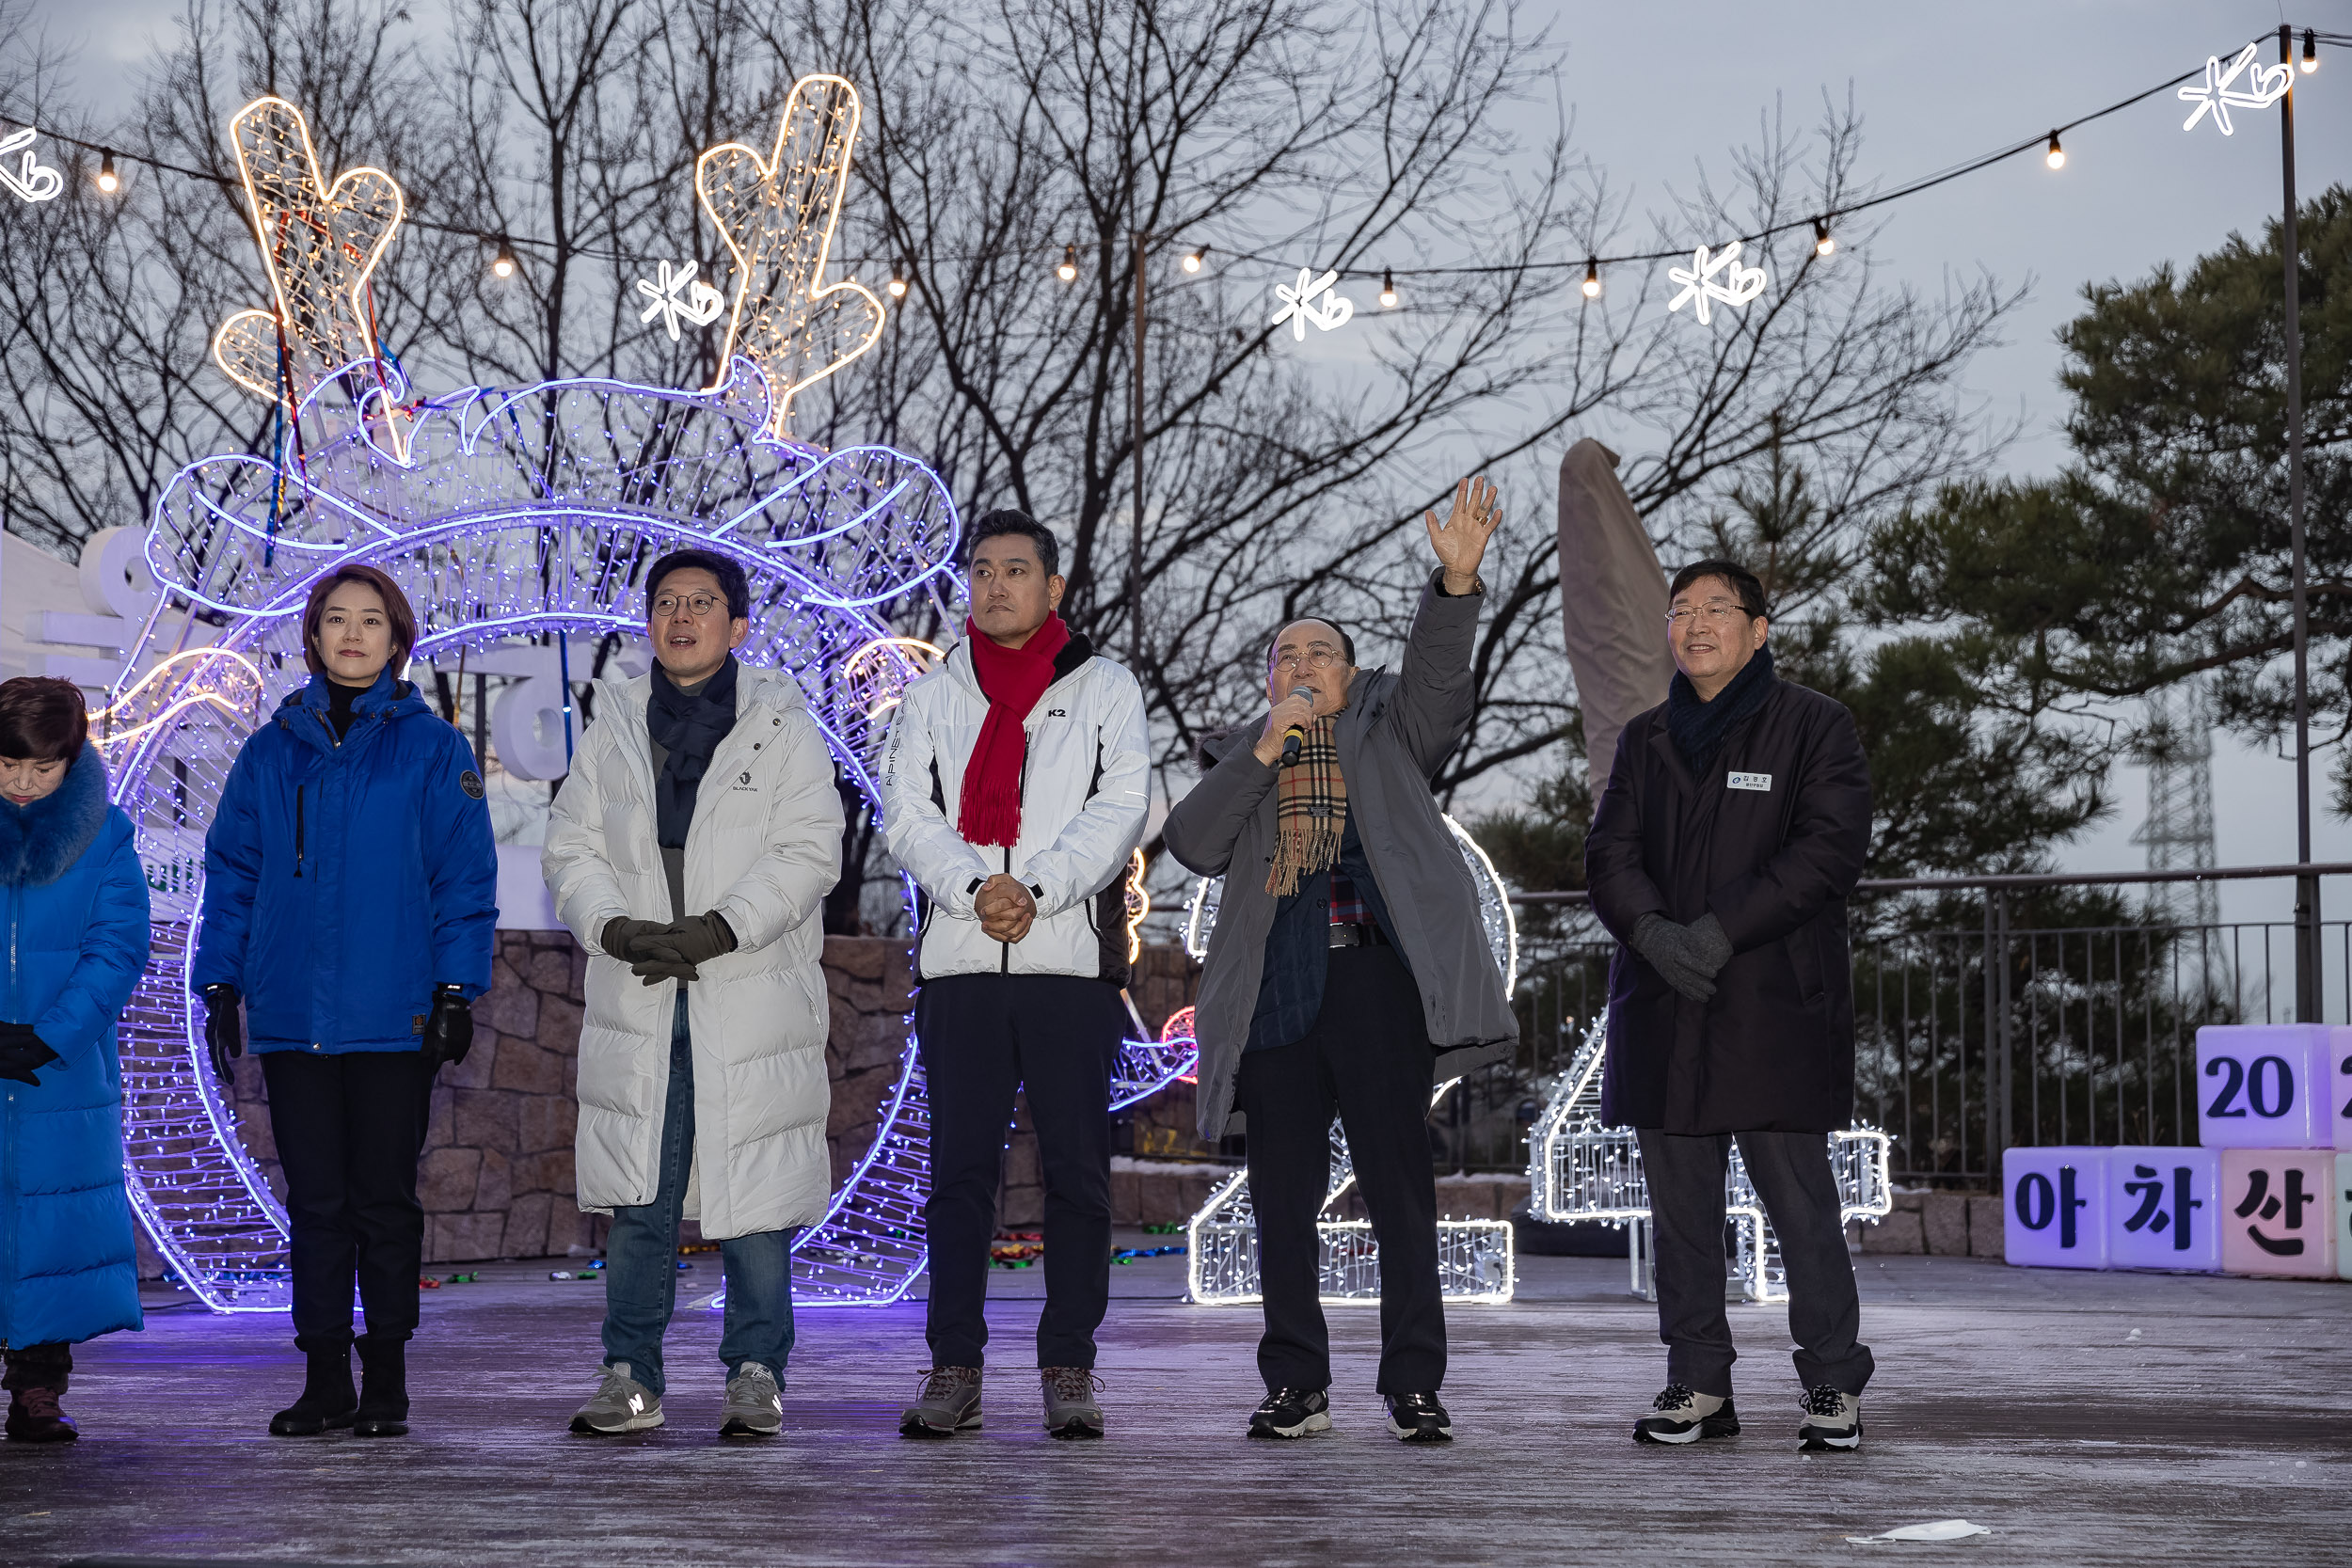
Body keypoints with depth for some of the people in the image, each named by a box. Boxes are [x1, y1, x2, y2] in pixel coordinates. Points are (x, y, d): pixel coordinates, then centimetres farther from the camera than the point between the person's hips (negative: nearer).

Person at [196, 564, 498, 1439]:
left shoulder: (431, 747, 2)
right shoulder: (272, 751, 9)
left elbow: (465, 874, -1)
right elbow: (233, 870, 11)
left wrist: (456, 989, -8)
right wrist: (220, 983, 3)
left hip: (393, 1014, -2)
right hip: (292, 1012, 2)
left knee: (385, 1195, 3)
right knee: (315, 1199, 5)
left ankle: (386, 1378, 12)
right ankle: (325, 1377, 11)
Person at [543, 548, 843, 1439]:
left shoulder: (781, 723, 5)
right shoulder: (613, 724, 14)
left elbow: (809, 852, -4)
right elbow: (572, 848, 9)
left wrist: (719, 928, -16)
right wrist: (615, 927, -10)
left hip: (753, 993, -2)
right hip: (636, 999, 2)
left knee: (754, 1193, -1)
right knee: (638, 1197, 2)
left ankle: (756, 1374, 9)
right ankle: (632, 1376, 10)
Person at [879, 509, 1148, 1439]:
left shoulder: (1105, 688, 9)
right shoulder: (932, 696, 15)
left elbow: (1120, 807, -3)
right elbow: (906, 813, 4)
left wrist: (1036, 889, -16)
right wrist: (974, 887, -14)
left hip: (1074, 959, -1)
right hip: (958, 962, 2)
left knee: (1077, 1169, -1)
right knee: (958, 1168, 1)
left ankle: (1068, 1368, 5)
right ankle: (955, 1369, 6)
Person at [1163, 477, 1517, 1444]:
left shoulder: (1384, 735, 18)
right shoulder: (1240, 759, 21)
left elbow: (1435, 672, -2)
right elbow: (1192, 844, 3)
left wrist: (1456, 580, -20)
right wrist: (1267, 749, -4)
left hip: (1373, 975, -2)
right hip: (1275, 991, 2)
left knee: (1399, 1184, -5)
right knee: (1283, 1194, 3)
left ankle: (1413, 1386, -1)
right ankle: (1297, 1386, 11)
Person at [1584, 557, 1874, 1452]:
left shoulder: (1815, 727, 3)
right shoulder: (1646, 741, 18)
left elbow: (1828, 848, -8)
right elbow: (1610, 852, 8)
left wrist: (1720, 930, -15)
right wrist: (1653, 931, -13)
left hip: (1776, 1001, -5)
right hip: (1664, 1006, 5)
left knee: (1799, 1199, -6)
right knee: (1680, 1202, 6)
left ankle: (1833, 1386, 3)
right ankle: (1698, 1386, 13)